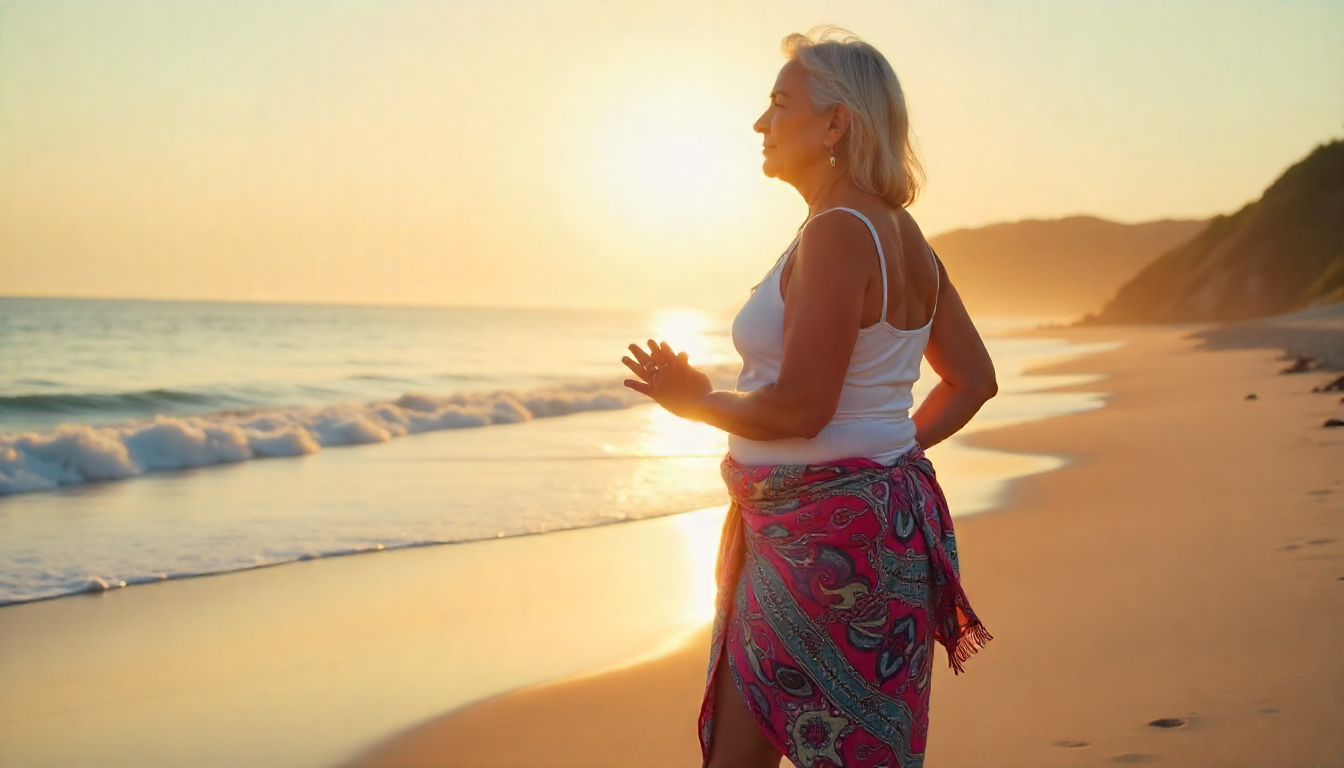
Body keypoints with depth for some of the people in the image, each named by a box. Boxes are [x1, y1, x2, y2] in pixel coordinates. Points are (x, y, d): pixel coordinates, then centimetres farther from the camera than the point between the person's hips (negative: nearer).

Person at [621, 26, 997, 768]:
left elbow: (798, 407, -23)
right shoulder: (901, 236, 11)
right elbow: (974, 379, 16)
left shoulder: (837, 233, -18)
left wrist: (697, 402, -6)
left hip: (828, 532, -10)